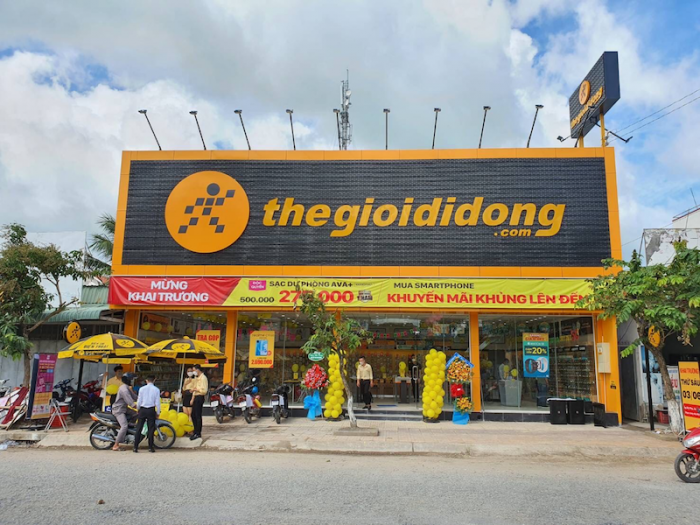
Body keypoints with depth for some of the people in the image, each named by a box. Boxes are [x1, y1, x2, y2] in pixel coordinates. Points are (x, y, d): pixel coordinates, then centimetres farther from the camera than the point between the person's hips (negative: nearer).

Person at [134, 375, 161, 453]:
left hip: (142, 410, 1)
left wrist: (138, 409, 20)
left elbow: (139, 401, 2)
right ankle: (151, 447, 7)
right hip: (151, 410, -1)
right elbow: (157, 403, -2)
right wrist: (158, 412, 9)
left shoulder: (142, 389, -1)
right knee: (151, 429, 6)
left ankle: (135, 447, 7)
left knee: (139, 428, 7)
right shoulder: (156, 390, -3)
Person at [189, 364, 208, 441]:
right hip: (196, 397, 10)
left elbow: (205, 391, -21)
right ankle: (195, 431, 24)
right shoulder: (196, 378, 17)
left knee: (198, 416, -5)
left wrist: (196, 389, -16)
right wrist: (192, 398, 16)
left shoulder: (203, 378, -14)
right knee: (193, 415, 13)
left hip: (200, 398, -10)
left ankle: (198, 434, 1)